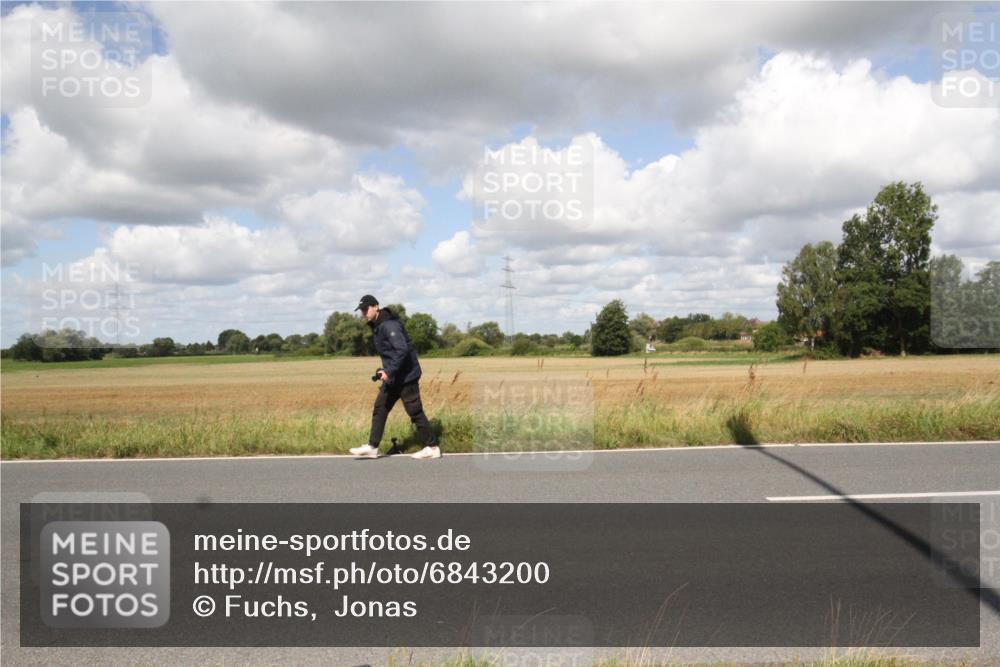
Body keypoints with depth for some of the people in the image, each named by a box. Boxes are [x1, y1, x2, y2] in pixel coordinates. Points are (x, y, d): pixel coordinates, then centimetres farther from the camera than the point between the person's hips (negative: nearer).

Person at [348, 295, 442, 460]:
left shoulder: (389, 325, -20)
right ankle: (372, 447, 13)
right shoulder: (377, 326, 12)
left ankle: (432, 447, 8)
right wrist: (386, 371, 14)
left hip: (406, 376, -10)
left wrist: (389, 371, -27)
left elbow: (403, 350, -28)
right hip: (393, 377, 10)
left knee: (415, 412, -2)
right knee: (380, 409, 8)